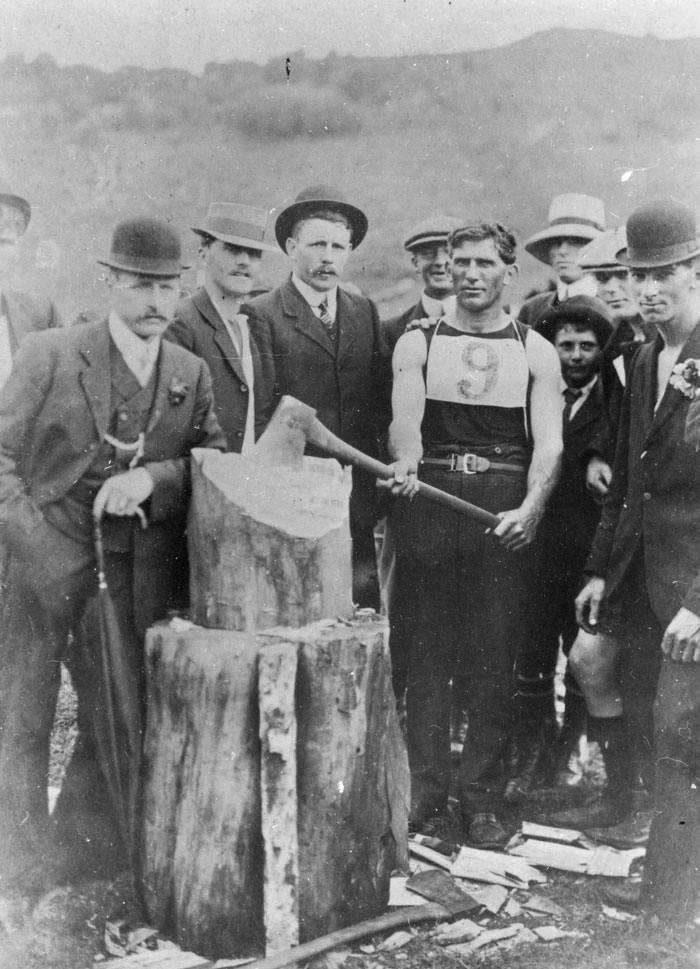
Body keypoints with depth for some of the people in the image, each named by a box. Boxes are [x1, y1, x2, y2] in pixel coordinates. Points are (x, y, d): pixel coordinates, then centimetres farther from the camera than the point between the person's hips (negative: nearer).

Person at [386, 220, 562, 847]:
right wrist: (406, 463, -30)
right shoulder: (417, 344, 9)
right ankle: (425, 787, 16)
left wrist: (530, 508, -20)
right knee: (427, 653, 3)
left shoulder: (535, 353, 9)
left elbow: (549, 443, -2)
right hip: (429, 503, 0)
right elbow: (405, 419, -7)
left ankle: (483, 800, 12)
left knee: (495, 660, 1)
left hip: (505, 512, 0)